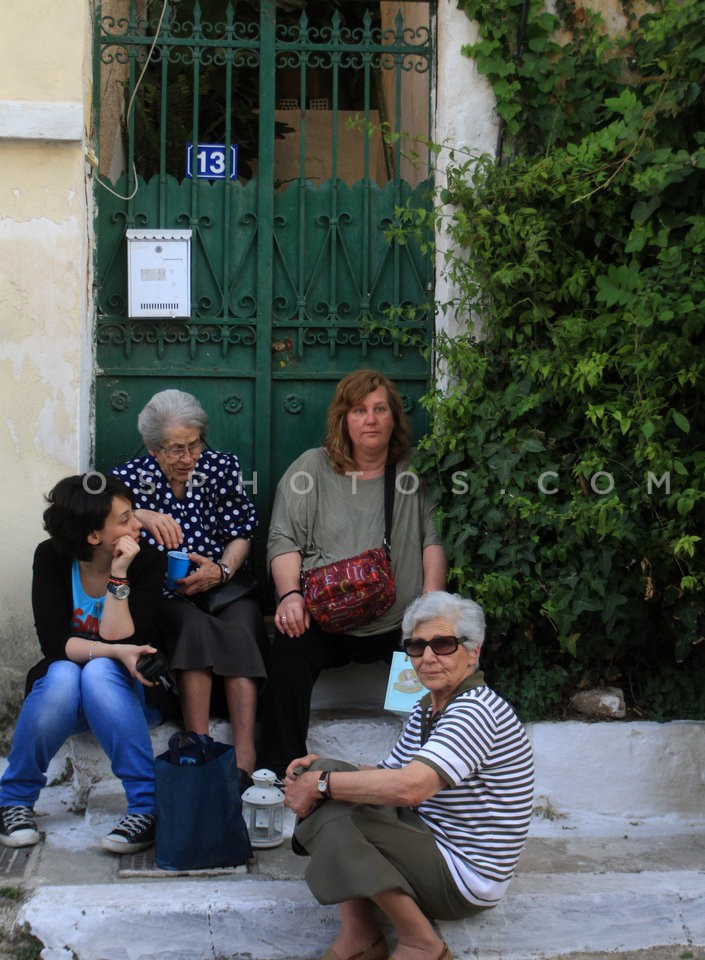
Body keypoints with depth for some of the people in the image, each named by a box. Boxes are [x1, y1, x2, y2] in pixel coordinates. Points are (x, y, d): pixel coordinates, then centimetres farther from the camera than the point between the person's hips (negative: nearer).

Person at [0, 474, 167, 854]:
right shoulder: (52, 557, -10)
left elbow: (120, 641, -21)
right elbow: (53, 641, -19)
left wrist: (118, 576, -29)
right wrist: (115, 651, -34)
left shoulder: (146, 562, -14)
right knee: (62, 675, -34)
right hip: (62, 694, 1)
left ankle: (147, 806, -35)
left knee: (99, 672, -35)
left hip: (126, 694, -1)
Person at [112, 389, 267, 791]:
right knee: (195, 627, -34)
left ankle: (244, 756, -40)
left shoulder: (223, 467, 5)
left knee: (239, 629, -31)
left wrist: (221, 570, -13)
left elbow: (242, 533, 7)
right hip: (165, 596, -1)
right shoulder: (132, 477, 1)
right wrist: (139, 516, -33)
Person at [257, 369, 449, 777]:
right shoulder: (312, 467, 10)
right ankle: (279, 774, -24)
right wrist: (291, 594, -12)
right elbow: (284, 541, 6)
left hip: (397, 625, 1)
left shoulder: (415, 472, 13)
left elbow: (434, 540, 8)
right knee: (289, 655, -32)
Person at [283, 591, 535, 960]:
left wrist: (321, 783, -21)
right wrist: (320, 769, -4)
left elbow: (410, 787, -32)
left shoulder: (478, 709, -20)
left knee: (335, 816, -24)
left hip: (466, 880, -10)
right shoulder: (426, 709, 12)